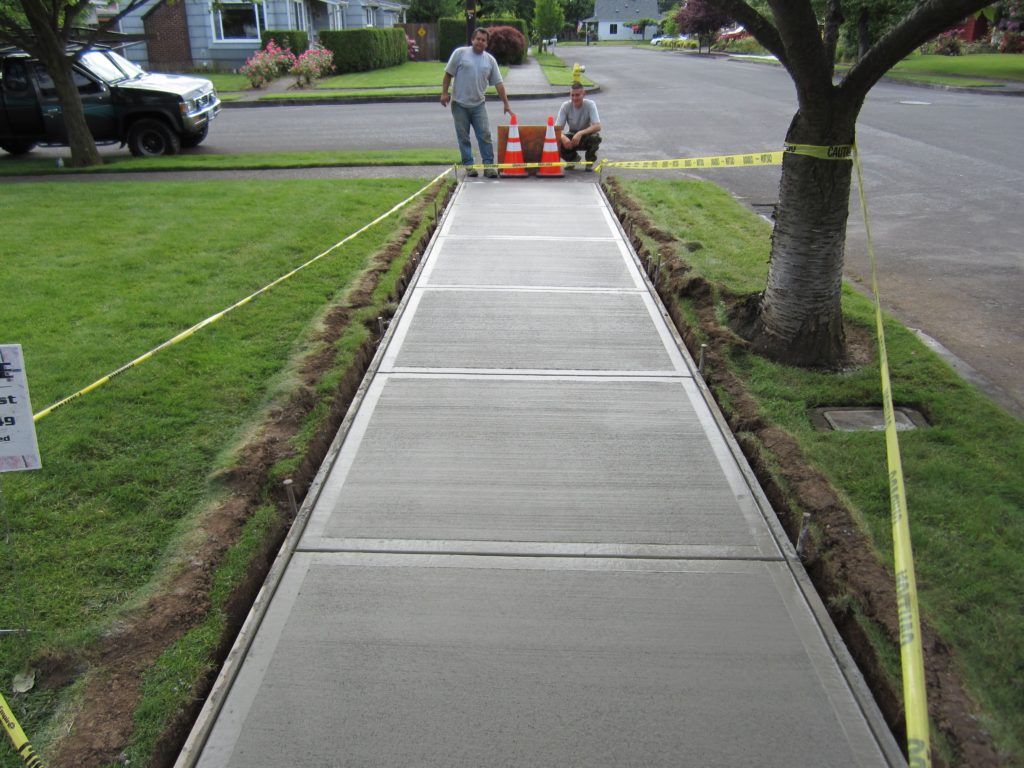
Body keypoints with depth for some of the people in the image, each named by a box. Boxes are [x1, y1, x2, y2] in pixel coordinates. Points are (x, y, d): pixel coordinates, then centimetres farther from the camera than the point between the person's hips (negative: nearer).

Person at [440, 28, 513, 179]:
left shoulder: (490, 60, 7)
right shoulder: (460, 53, 0)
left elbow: (498, 83, 6)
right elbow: (448, 74, 2)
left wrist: (506, 104, 1)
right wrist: (444, 93, -6)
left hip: (479, 104, 2)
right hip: (459, 104, -2)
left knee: (485, 135, -4)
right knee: (463, 137, 2)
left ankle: (488, 165, -1)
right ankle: (468, 165, 9)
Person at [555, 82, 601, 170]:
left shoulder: (590, 105, -21)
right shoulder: (565, 106, -15)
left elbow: (597, 126, -31)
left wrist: (580, 133, -46)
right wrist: (563, 137, -43)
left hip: (587, 135, -2)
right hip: (572, 136, 2)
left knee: (595, 137, -38)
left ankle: (590, 162, -4)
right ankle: (573, 158, 7)